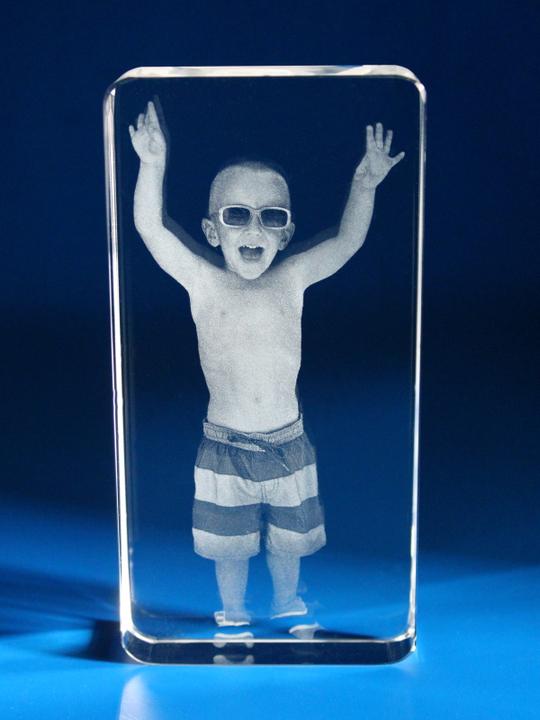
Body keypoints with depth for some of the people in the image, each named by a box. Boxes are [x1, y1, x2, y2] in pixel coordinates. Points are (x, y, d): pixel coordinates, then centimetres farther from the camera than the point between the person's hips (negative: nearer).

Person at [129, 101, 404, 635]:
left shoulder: (292, 279, -3)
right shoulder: (203, 282, -8)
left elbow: (347, 240, -1)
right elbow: (149, 227, -15)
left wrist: (365, 183, -12)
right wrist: (153, 165, -27)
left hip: (287, 444, 2)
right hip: (224, 449, -1)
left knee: (287, 538, 20)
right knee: (229, 545, 16)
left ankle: (285, 603, 48)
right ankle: (233, 616, 42)